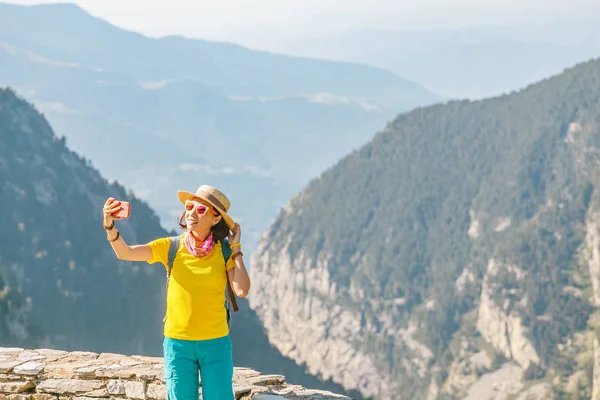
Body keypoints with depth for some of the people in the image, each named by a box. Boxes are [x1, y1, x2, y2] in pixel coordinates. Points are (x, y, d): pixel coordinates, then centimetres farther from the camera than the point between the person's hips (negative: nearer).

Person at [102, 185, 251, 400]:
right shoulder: (171, 247, -3)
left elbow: (241, 290, -17)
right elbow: (125, 252, -14)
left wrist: (236, 249, -11)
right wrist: (110, 226, -31)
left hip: (216, 343, -1)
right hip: (177, 342, 1)